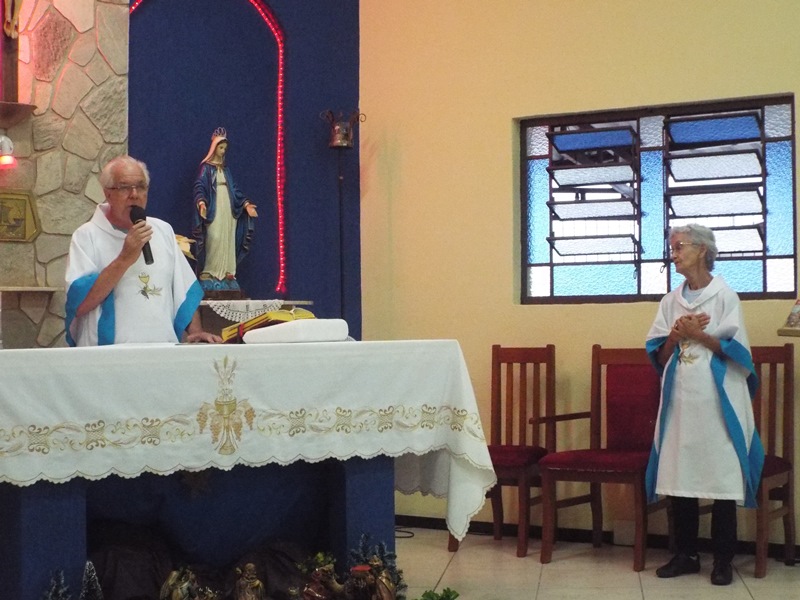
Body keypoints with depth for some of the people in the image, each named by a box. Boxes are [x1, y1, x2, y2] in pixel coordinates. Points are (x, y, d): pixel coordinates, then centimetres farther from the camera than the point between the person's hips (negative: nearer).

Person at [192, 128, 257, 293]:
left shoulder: (225, 169, 16)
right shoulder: (206, 167, -3)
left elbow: (233, 189, 19)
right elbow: (199, 186, -14)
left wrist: (245, 203, 10)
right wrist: (201, 201, -33)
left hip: (228, 211, 6)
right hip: (214, 210, -6)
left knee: (227, 241, 3)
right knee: (214, 239, -13)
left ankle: (226, 272, 7)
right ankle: (207, 273, -9)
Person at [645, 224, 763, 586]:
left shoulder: (724, 295, -2)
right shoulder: (670, 301, 10)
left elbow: (736, 350, -8)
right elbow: (660, 357, 9)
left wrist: (696, 334, -10)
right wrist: (675, 335, -8)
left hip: (716, 398, -4)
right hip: (680, 397, 5)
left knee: (721, 477, -2)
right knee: (679, 475, 4)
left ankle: (723, 559, 7)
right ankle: (686, 554, 15)